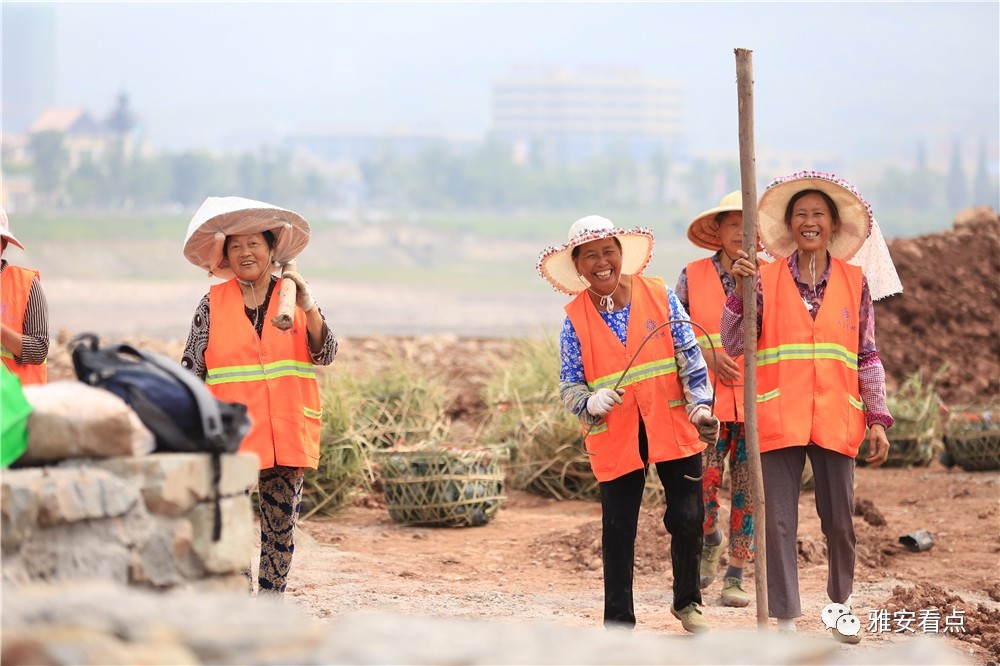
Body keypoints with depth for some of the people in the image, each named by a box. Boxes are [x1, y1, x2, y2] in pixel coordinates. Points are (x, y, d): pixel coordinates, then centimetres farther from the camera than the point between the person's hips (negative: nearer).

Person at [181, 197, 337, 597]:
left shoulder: (293, 296, 6)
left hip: (287, 435, 2)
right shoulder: (213, 304, 4)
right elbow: (191, 369, 5)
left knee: (281, 527, 5)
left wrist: (308, 308, -17)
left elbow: (325, 355, -3)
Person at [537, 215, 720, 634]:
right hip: (614, 438, 0)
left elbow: (690, 358, 1)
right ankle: (618, 622, 12)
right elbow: (569, 385, 3)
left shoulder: (659, 296, -1)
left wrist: (700, 406, -12)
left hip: (673, 427, 0)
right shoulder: (575, 318, 0)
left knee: (688, 518, 1)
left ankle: (687, 602, 26)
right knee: (618, 531, 0)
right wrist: (591, 402, -19)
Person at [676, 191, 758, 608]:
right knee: (702, 485, -7)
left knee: (747, 491, 2)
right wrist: (707, 355, -10)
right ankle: (711, 540, 25)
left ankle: (736, 576, 13)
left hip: (756, 399, 0)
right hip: (708, 398, 0)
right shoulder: (692, 276, 4)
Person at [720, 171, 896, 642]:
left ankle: (841, 602, 30)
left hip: (835, 420, 1)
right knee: (779, 522, -1)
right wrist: (741, 290, -17)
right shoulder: (766, 278, 2)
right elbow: (733, 344, -4)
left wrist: (877, 418, 4)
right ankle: (786, 621, 6)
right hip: (780, 418, -1)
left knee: (839, 520, 6)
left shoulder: (854, 281, 6)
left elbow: (868, 357, 10)